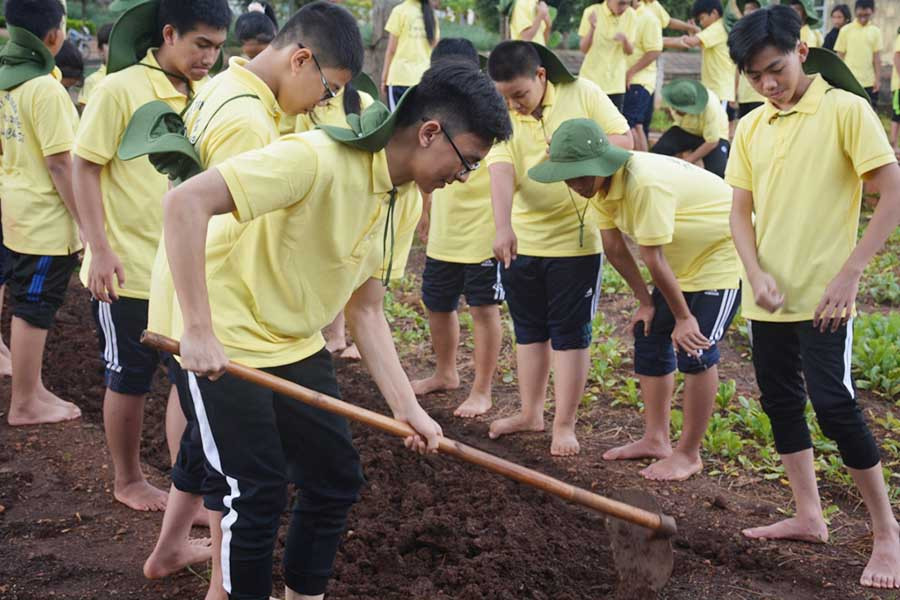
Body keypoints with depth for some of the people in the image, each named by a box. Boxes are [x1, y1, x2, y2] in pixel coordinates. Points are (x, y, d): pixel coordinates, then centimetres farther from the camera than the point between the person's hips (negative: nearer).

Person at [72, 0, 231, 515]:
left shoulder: (203, 97, 4)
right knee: (130, 379, 9)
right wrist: (100, 250, -16)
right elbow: (86, 168, -11)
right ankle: (128, 481, 28)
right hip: (130, 269, -5)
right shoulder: (121, 90, -13)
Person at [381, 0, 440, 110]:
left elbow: (391, 49, -4)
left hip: (400, 78, -4)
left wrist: (384, 78, 2)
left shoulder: (400, 10, -4)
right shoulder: (431, 13, 9)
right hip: (425, 78, 4)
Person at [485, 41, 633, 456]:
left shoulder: (582, 94, -7)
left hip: (576, 238, -3)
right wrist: (503, 227, -36)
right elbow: (500, 171, -21)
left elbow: (623, 139, -5)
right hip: (521, 241, 3)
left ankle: (564, 425, 12)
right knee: (529, 329, 15)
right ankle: (530, 413, 30)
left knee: (569, 332, 3)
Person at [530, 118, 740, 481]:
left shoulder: (645, 185, -37)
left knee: (695, 349, -12)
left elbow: (654, 261, -29)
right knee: (649, 333, 9)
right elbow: (614, 248, -1)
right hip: (684, 258, 9)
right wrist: (645, 301, 1)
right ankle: (656, 439, 20)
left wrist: (684, 317, -22)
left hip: (722, 253, -9)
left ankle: (689, 454, 1)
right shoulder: (599, 183, -8)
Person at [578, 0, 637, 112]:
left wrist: (625, 40, -22)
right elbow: (583, 49, -9)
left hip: (616, 83, 2)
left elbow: (630, 52, 0)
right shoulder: (592, 12, -9)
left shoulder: (631, 15, -2)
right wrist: (592, 28, -26)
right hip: (591, 80, -2)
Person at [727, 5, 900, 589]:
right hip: (767, 294, 7)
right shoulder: (751, 128, 7)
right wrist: (757, 274, -9)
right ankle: (809, 516, 27)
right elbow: (741, 211, 8)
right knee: (781, 400, 13)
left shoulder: (846, 110, -10)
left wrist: (849, 274, -18)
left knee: (833, 402, -10)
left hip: (822, 295, -6)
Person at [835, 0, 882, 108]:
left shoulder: (875, 31, 4)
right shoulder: (846, 30, -1)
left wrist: (878, 79, -1)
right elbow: (840, 57, 1)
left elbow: (877, 57, 4)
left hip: (870, 83, 2)